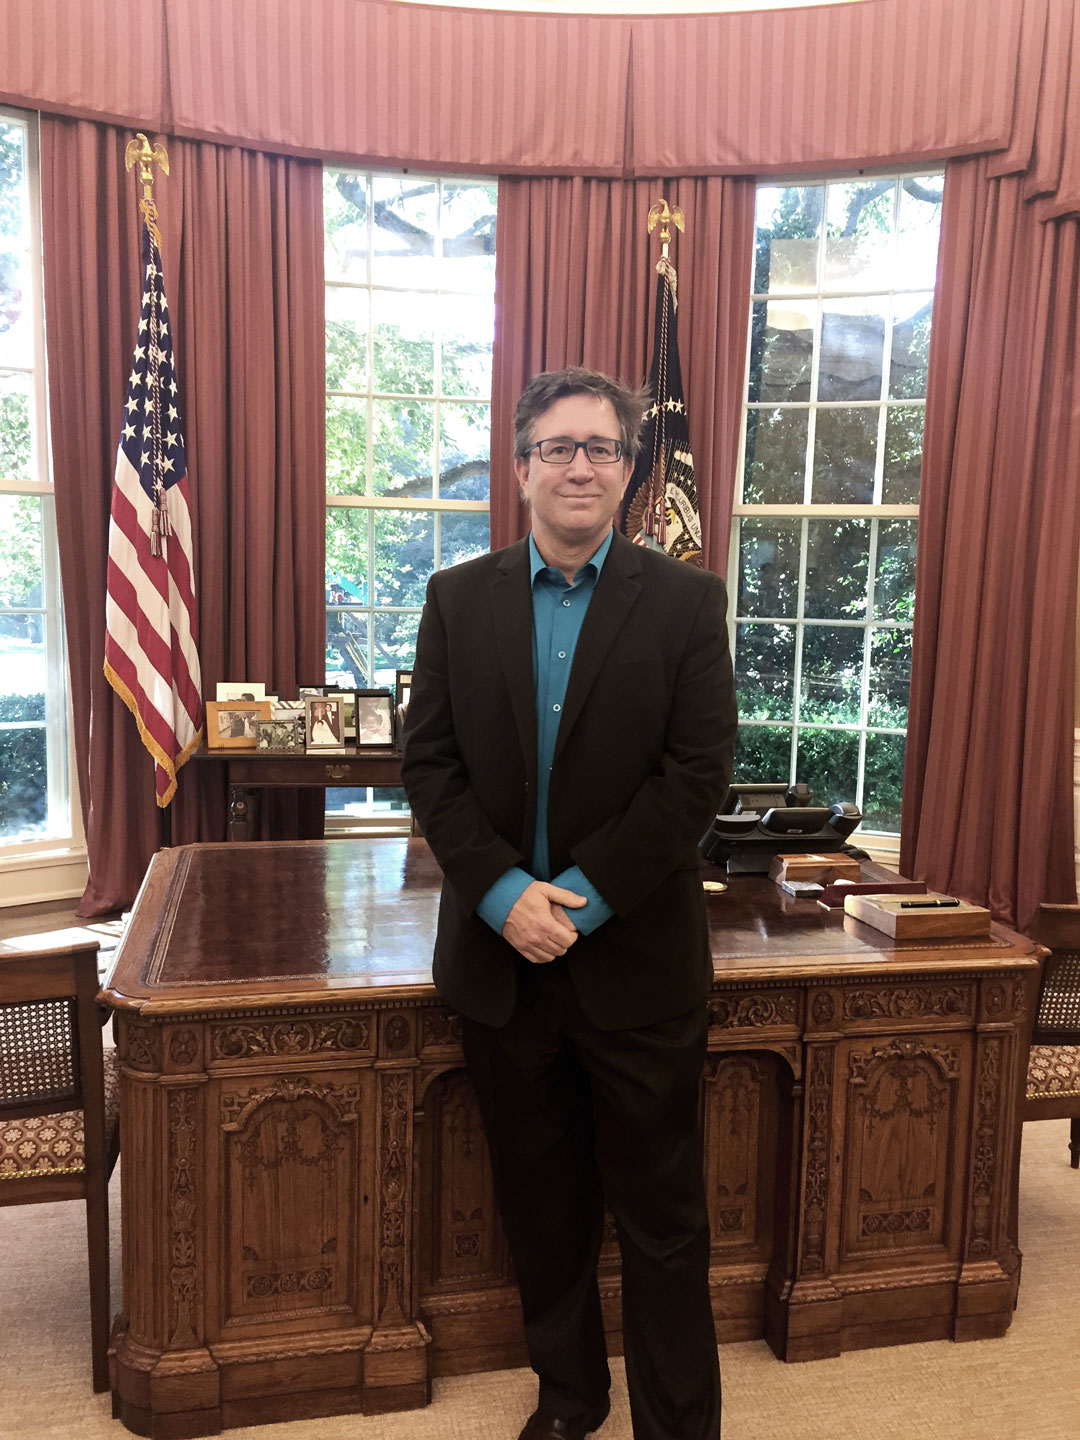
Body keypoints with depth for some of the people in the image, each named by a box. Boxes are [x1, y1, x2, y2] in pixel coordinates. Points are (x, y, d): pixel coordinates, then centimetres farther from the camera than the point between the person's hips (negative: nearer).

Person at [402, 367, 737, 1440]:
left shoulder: (685, 602, -3)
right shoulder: (458, 599, 4)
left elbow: (699, 772, -9)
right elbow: (429, 764, -1)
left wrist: (586, 895, -16)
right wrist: (502, 891, -13)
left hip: (637, 958, -2)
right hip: (501, 952, 3)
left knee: (661, 1211, 10)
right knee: (540, 1201, 18)